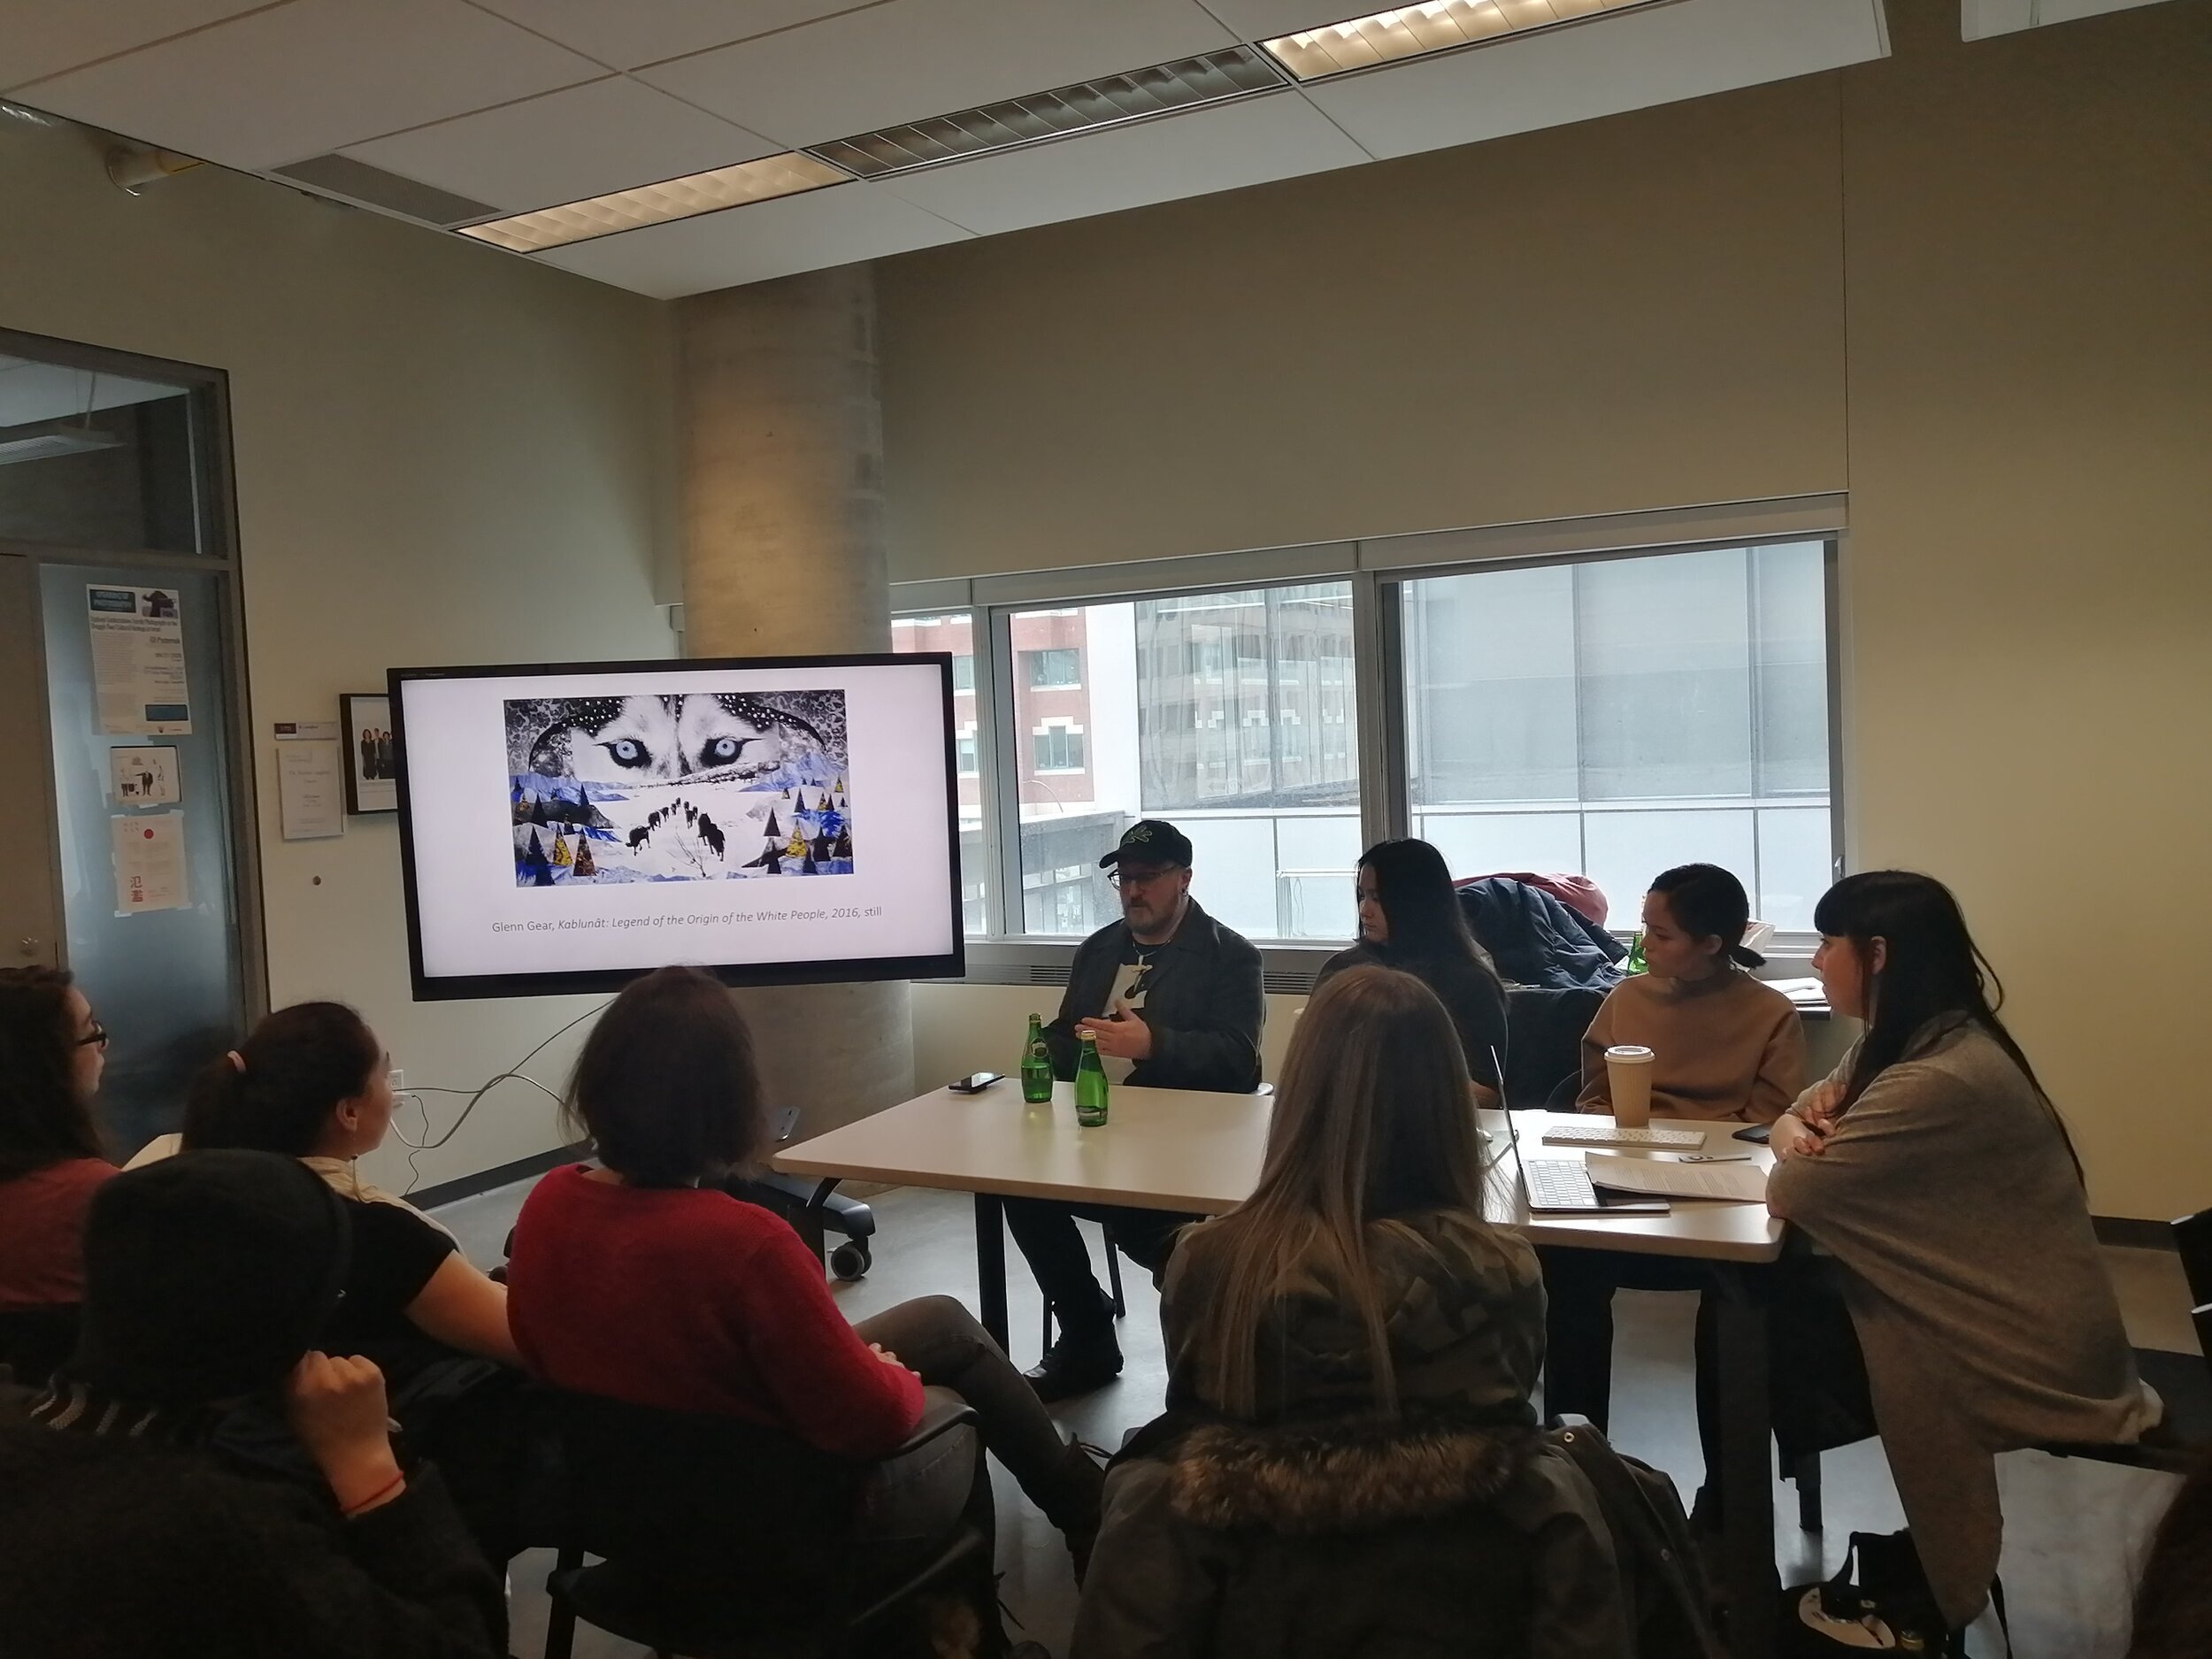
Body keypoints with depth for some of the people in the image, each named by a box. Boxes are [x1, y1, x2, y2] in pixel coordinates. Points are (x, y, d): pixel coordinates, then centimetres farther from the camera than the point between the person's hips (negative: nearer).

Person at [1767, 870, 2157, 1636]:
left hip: (2033, 1356, -9)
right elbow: (1798, 1119, 12)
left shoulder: (1939, 1079, -27)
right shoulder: (1903, 1042, 5)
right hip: (1993, 1314, 9)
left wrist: (1803, 1157, -4)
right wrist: (1797, 1126, -11)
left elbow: (1790, 1192, -26)